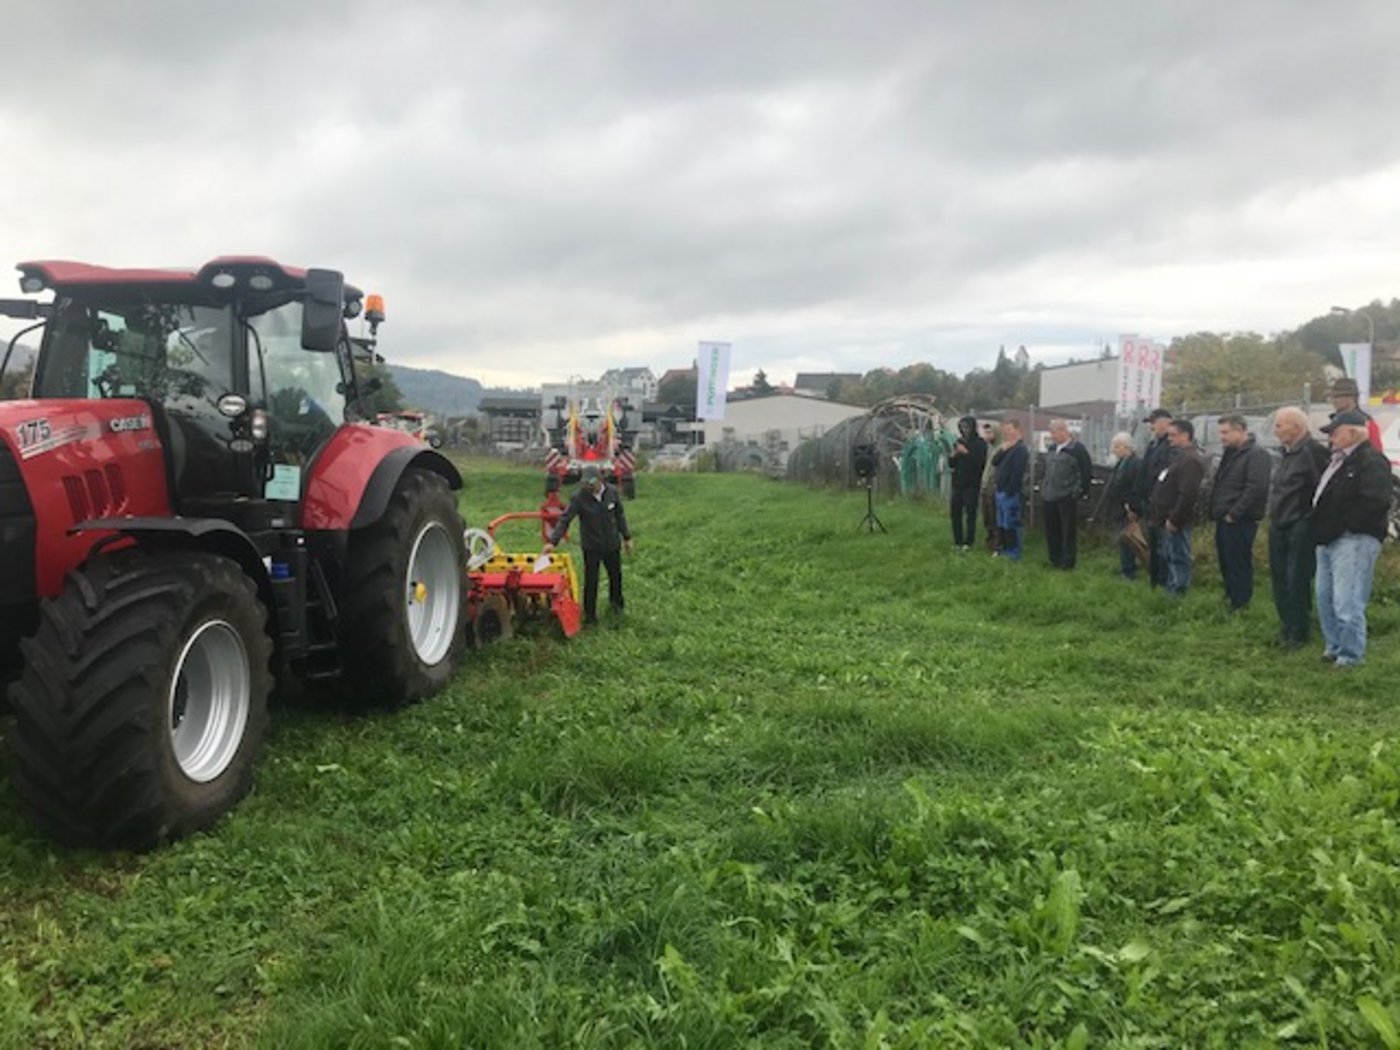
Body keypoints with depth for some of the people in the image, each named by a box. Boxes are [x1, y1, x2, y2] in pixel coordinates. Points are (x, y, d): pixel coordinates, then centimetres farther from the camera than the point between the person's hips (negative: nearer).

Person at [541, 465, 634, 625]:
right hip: (591, 547, -3)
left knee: (616, 575, 18)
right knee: (590, 581, 1)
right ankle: (590, 614, 14)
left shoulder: (612, 493, -8)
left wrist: (627, 538, 10)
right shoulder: (579, 497, -18)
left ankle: (616, 603, 44)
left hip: (612, 544, 3)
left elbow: (619, 516, 5)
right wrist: (553, 541, -30)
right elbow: (564, 519, -20)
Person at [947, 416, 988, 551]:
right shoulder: (959, 442, 12)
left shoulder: (980, 443, -3)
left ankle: (968, 542, 1)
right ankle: (957, 541, 11)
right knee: (955, 513, 4)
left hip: (972, 485, -5)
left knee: (970, 514, -4)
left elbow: (981, 462, -16)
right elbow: (951, 463, 14)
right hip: (958, 483, 5)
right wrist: (953, 455, -6)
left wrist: (966, 452, -21)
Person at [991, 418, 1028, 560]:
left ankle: (1014, 553, 2)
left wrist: (1009, 492, -21)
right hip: (1001, 491, 9)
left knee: (1011, 524, -4)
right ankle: (1002, 548, 23)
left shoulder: (1021, 449, -14)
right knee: (1001, 524, 14)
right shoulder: (1007, 448, 16)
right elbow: (994, 462, 8)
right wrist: (1002, 450, -6)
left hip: (1010, 493, -9)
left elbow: (1017, 473, -20)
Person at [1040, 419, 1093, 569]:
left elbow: (1087, 473, -9)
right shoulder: (1052, 449, 14)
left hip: (1067, 498, -7)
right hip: (1049, 497, 7)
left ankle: (1067, 562, 8)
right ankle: (1055, 560, 24)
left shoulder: (1077, 449, -9)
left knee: (1068, 531, 0)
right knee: (1051, 530, 12)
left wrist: (1080, 492, -9)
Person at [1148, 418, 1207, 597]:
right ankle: (1167, 589, 28)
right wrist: (1157, 513, 19)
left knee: (1177, 558, -4)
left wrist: (1174, 519, -23)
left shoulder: (1190, 460, -18)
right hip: (1165, 518, 11)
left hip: (1174, 521, -11)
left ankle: (1176, 594, 1)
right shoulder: (1178, 455, 16)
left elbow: (1188, 494, -25)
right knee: (1167, 557, 18)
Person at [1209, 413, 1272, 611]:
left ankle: (1239, 607, 3)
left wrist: (1234, 514, -21)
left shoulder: (1257, 454, -14)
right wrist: (1216, 511, 12)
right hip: (1225, 519, 10)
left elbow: (1256, 488, -23)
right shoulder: (1231, 452, 16)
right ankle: (1229, 598, 28)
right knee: (1225, 563, 17)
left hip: (1240, 521, -10)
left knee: (1239, 565, -4)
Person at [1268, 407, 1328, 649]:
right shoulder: (1286, 453, 15)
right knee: (1280, 578, 14)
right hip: (1279, 527, 9)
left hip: (1300, 527, -9)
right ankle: (1286, 627, 26)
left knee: (1297, 581, -4)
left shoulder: (1312, 452, -15)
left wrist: (1314, 519, -18)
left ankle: (1298, 634, 5)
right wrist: (1274, 517, 17)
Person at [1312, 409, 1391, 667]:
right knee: (1325, 600, 17)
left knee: (1347, 604, -10)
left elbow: (1376, 502, -23)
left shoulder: (1371, 461, -13)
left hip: (1353, 541, -10)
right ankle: (1333, 647, 29)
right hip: (1329, 540, 10)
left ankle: (1350, 657, -2)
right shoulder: (1337, 460, 18)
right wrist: (1322, 529, 11)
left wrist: (1346, 525, -16)